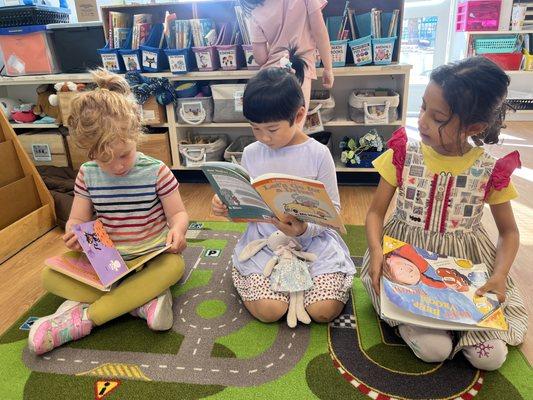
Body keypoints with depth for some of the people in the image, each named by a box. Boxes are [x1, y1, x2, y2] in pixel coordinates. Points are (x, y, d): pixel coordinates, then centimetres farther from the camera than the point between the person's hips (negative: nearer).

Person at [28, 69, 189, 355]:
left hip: (151, 259, -3)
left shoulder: (156, 171, -10)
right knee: (50, 275, -17)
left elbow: (178, 213, -5)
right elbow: (77, 219, 4)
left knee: (174, 266, -36)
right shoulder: (87, 174, -1)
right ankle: (142, 300, -25)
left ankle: (84, 317, -27)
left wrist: (176, 230, -29)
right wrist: (74, 234, -21)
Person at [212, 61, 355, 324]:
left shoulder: (318, 154, -6)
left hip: (312, 240, -1)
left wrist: (304, 229, -24)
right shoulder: (251, 154, 2)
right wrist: (225, 206, -11)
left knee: (324, 311, -18)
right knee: (269, 311, -19)